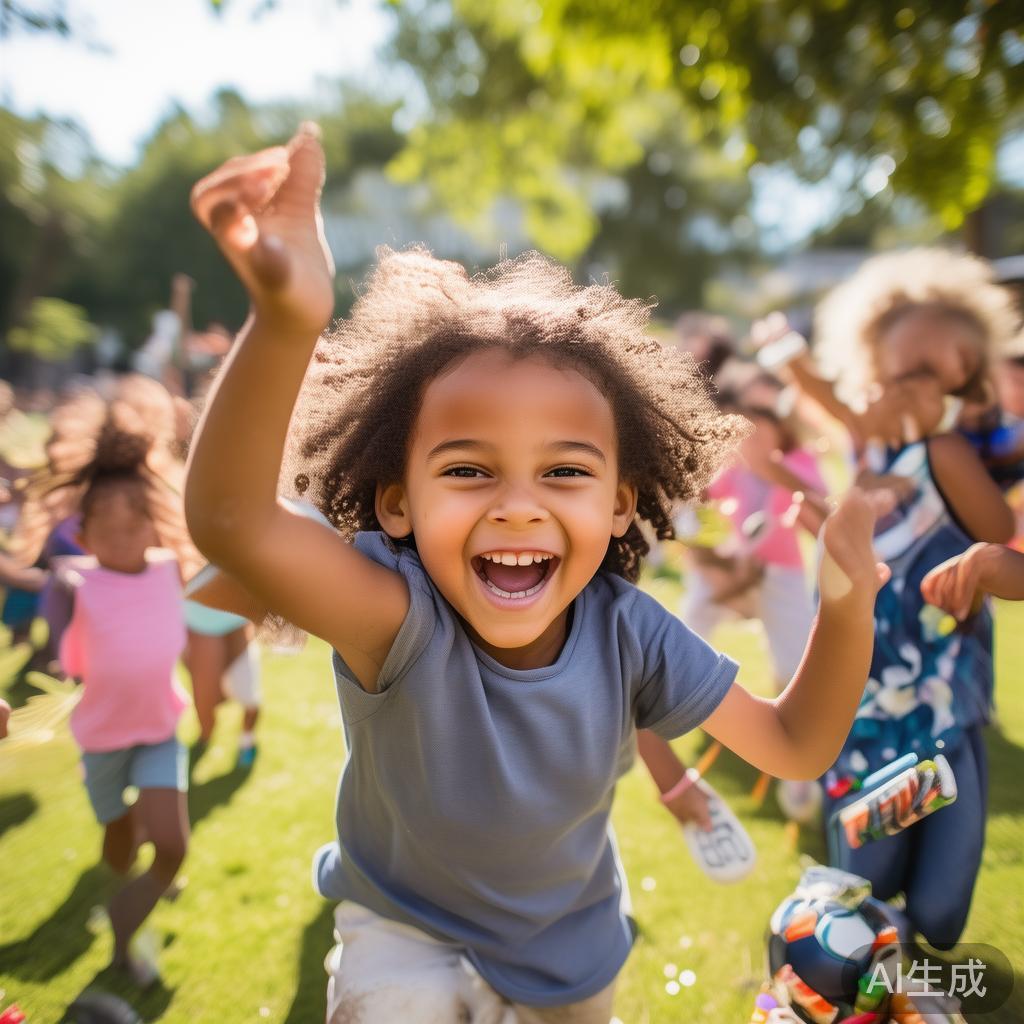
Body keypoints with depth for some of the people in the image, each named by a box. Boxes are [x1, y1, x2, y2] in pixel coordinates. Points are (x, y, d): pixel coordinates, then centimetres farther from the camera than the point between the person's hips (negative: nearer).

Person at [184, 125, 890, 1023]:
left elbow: (794, 746, -15)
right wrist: (287, 324, -74)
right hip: (406, 938, -3)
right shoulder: (396, 616, -37)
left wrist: (845, 608, -32)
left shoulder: (627, 634, -27)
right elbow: (231, 521, -57)